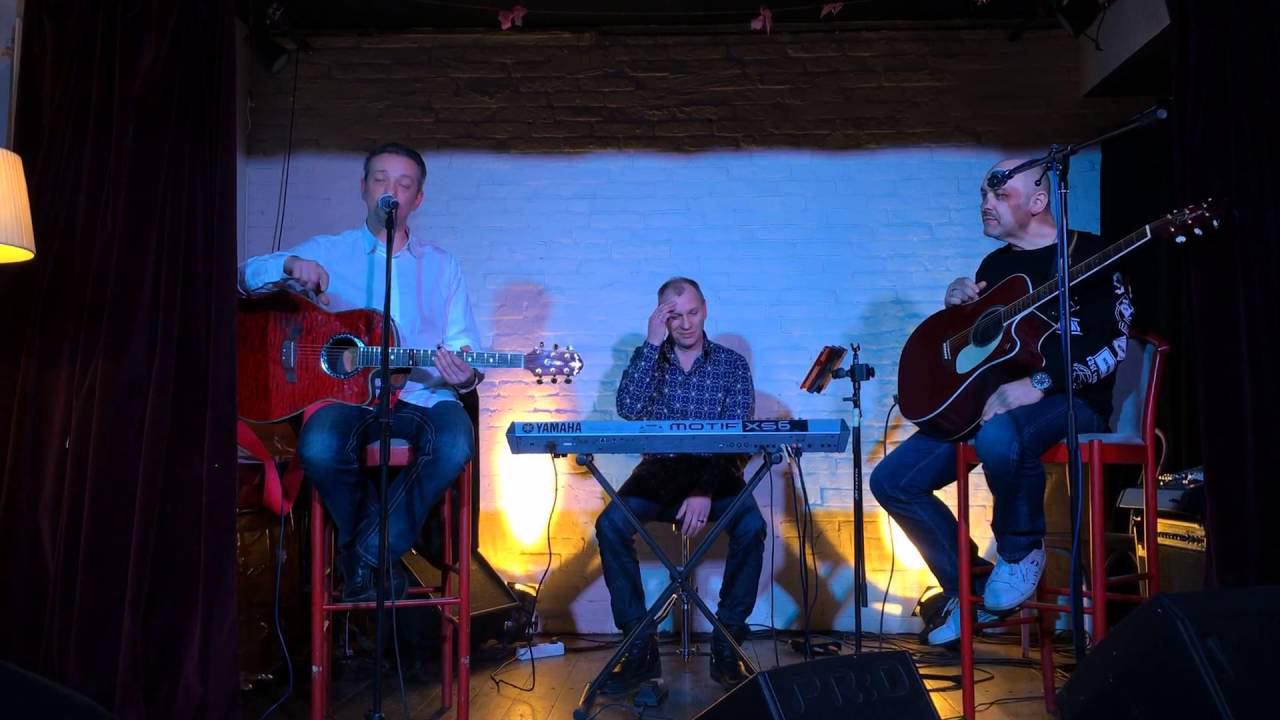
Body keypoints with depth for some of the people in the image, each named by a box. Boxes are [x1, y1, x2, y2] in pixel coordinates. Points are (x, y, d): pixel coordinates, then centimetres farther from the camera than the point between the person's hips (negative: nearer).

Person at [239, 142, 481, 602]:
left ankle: (371, 552, -13)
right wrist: (290, 265, -15)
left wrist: (465, 375, -12)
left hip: (421, 395, 1)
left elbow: (463, 343, 12)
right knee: (319, 448, -33)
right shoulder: (327, 251, 12)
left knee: (457, 445, -32)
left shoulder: (441, 265, 15)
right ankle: (361, 544, -3)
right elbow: (248, 276, 7)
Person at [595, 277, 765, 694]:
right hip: (660, 472, 1)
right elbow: (629, 409, -13)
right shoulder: (649, 359, 7)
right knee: (610, 525, -26)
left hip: (716, 474, -1)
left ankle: (727, 643, -14)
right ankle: (640, 646, -15)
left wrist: (706, 491, -22)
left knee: (751, 526, -31)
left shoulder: (732, 365, 2)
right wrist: (652, 343, -13)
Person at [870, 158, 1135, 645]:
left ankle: (1020, 552, -11)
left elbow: (1116, 345, -14)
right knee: (892, 480, -7)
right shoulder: (995, 264, 16)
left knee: (999, 436, -42)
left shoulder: (1087, 253, -4)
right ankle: (972, 585, 7)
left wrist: (1039, 383, -25)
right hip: (990, 400, 7)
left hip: (1070, 402, -6)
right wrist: (956, 306, 0)